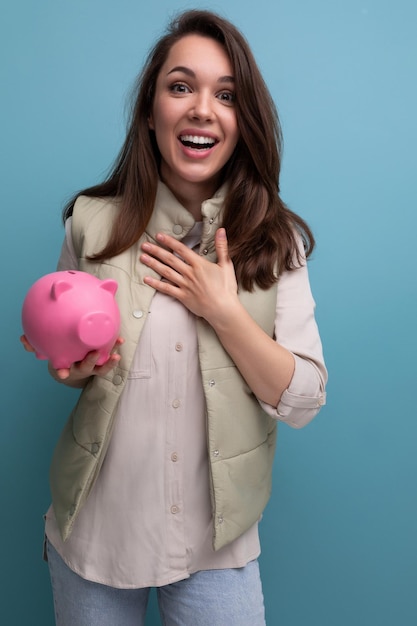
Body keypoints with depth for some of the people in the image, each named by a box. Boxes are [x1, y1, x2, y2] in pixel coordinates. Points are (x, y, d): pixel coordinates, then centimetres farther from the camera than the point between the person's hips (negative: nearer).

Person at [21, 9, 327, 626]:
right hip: (95, 530, 1)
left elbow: (304, 402, -11)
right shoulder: (92, 223, -6)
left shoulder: (277, 242, -8)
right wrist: (72, 366, -15)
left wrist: (224, 311, -21)